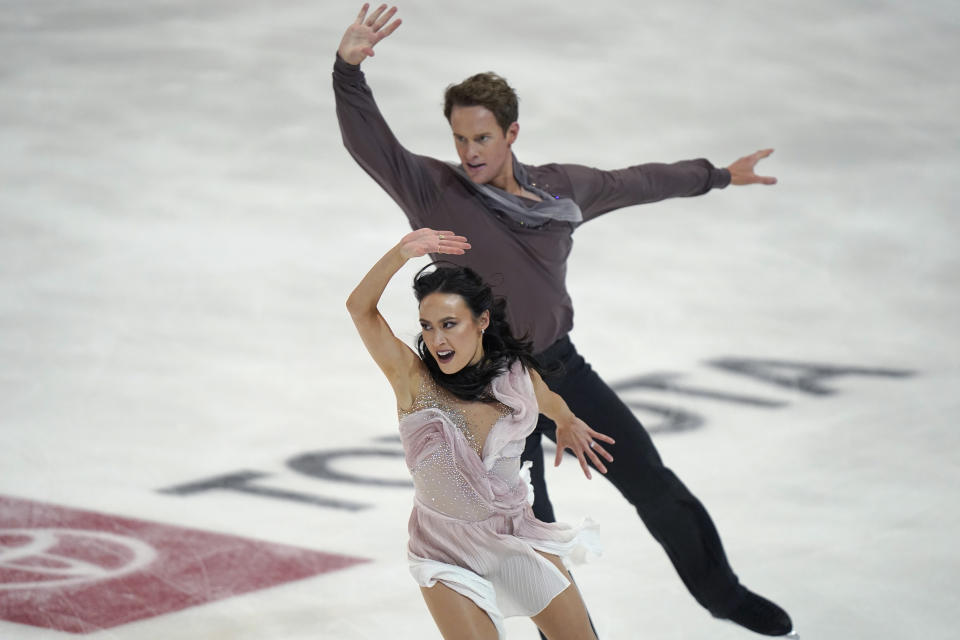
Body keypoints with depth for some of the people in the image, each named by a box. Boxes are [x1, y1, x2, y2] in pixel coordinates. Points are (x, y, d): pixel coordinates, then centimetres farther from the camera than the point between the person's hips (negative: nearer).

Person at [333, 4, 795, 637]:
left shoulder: (561, 187, 1)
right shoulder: (435, 192, -12)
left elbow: (634, 182, 18)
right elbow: (368, 141, -26)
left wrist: (716, 175, 31)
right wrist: (349, 69, -44)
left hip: (563, 369, 4)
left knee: (653, 485, 11)